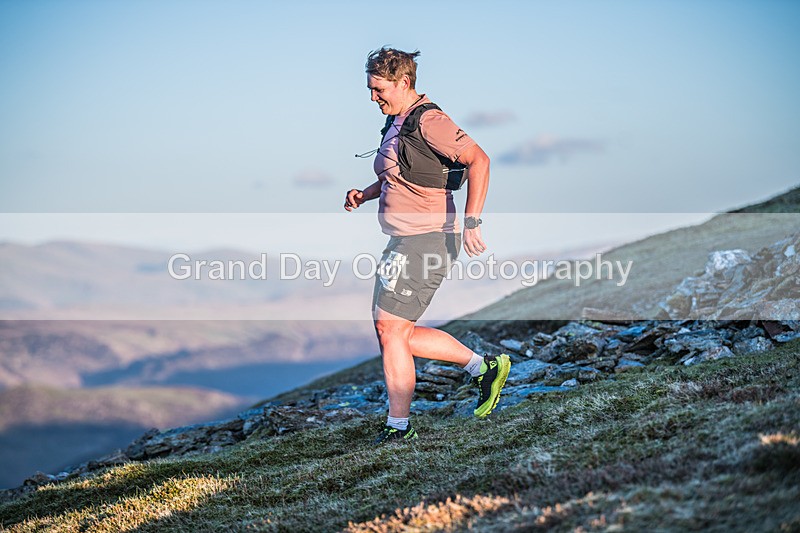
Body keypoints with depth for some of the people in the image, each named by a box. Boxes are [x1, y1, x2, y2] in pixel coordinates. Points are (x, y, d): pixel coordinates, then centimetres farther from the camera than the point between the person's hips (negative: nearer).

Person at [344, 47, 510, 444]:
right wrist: (365, 194, 11)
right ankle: (483, 367, 21)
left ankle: (398, 428, 4)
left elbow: (478, 159, -23)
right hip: (403, 243, 10)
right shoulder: (396, 123, 16)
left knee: (389, 328, -7)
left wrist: (471, 223, -28)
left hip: (426, 240, -10)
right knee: (397, 333, 12)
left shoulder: (427, 121, -15)